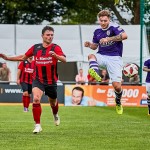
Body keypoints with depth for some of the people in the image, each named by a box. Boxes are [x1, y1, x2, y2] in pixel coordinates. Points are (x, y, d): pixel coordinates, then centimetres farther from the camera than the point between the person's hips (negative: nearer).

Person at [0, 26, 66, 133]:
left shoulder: (55, 48, -8)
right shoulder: (35, 48, 2)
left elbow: (64, 60, -24)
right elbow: (23, 57, 17)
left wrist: (55, 55, -45)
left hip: (51, 81, -1)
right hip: (38, 79, 1)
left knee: (53, 102, 17)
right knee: (36, 99, -23)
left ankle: (55, 115, 53)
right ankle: (37, 125, -17)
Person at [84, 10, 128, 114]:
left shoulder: (114, 27, -9)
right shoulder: (97, 31, 10)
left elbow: (124, 36, -27)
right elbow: (95, 46, 22)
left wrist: (108, 39, -32)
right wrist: (89, 45, -2)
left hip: (114, 58, -5)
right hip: (102, 56, 5)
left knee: (117, 86, -11)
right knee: (91, 56, -30)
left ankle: (118, 103, 18)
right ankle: (94, 72, -56)